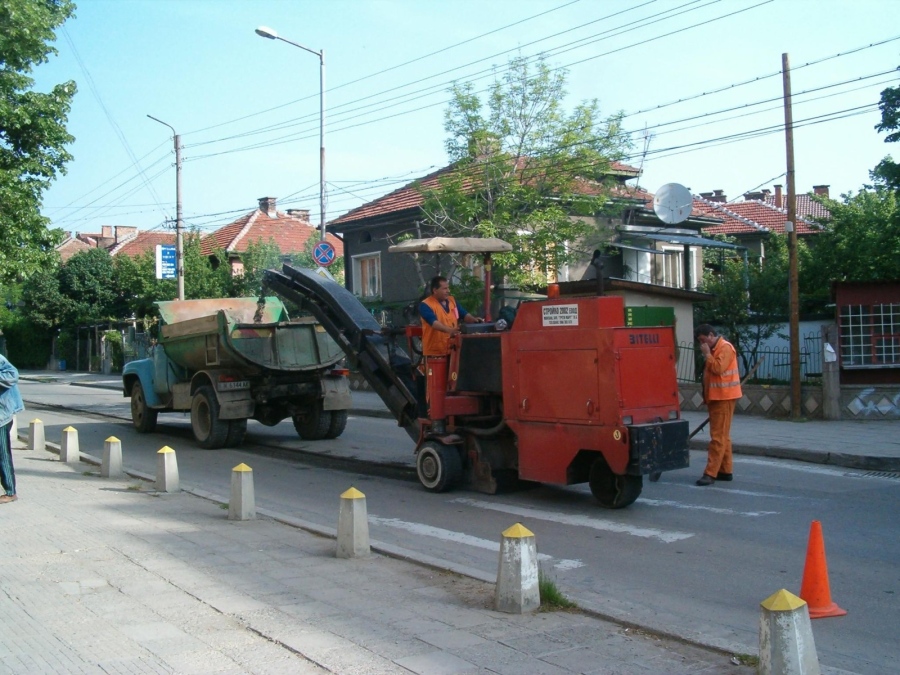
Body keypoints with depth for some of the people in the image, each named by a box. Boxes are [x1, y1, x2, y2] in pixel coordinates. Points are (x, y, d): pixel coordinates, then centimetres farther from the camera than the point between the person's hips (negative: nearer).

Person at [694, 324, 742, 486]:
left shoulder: (725, 347, -12)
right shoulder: (713, 349, 18)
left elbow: (718, 368, -24)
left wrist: (707, 354, -15)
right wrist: (707, 397, 19)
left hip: (724, 398, -10)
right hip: (716, 398, 10)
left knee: (718, 436, -11)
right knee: (722, 436, 12)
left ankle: (711, 473, -13)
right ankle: (725, 470, 16)